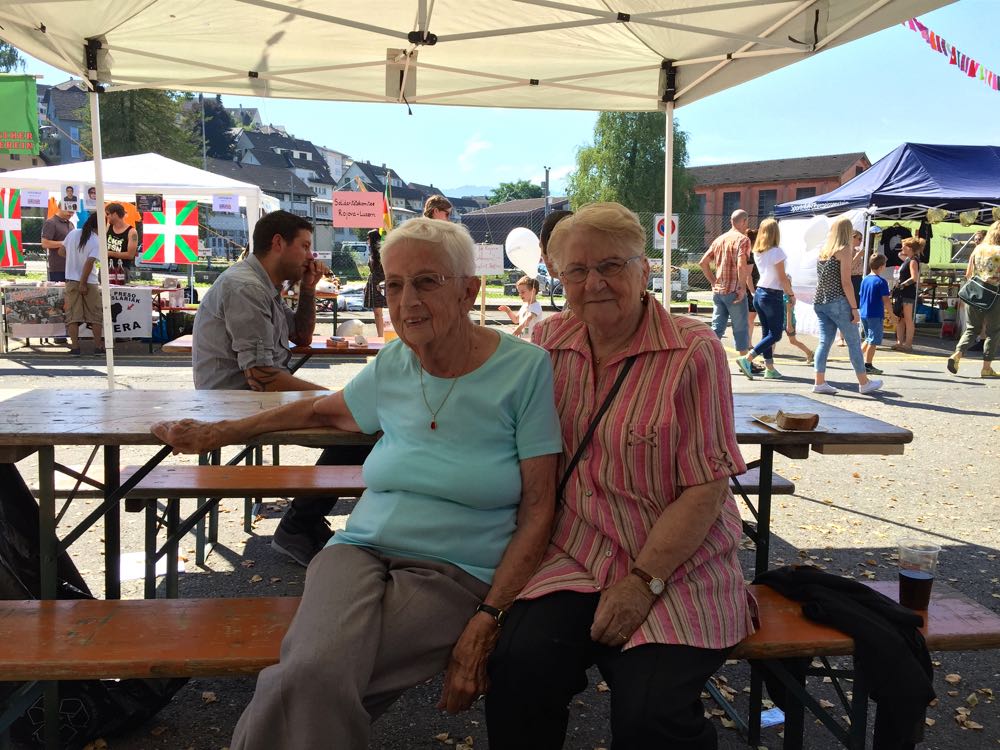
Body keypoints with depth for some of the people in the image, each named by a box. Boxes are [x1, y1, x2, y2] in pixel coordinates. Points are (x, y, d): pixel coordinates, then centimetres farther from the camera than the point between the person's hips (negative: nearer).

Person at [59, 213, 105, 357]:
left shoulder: (73, 233, 1)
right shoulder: (97, 242, -13)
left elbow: (61, 252, 9)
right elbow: (89, 263, -21)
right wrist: (83, 283, -17)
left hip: (71, 280, 4)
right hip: (89, 282, -4)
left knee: (73, 316, 5)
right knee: (95, 316, 8)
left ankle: (75, 347, 2)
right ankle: (98, 347, 9)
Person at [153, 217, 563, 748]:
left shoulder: (526, 369, -4)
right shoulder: (393, 365, 8)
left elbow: (538, 508, -5)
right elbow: (325, 410, 29)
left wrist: (486, 624, -14)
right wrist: (216, 434, 32)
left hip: (457, 573, -3)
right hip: (361, 552, 3)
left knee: (306, 684, -29)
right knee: (313, 673, -31)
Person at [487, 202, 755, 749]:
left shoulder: (694, 352, -9)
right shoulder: (549, 341, 6)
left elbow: (705, 490, -10)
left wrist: (642, 582, -15)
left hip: (677, 567, -3)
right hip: (576, 559, 3)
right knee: (518, 670, -23)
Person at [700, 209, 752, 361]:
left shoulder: (719, 239, 12)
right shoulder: (742, 239, -9)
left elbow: (703, 262, 13)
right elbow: (741, 265, -23)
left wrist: (714, 282, 15)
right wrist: (742, 287, -16)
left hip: (717, 290, 6)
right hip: (734, 291, -6)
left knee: (717, 328, 7)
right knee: (740, 328, 6)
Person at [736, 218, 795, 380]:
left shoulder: (757, 252, 6)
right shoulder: (776, 251, -14)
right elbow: (782, 278, -11)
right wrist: (791, 294, -2)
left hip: (759, 293, 8)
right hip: (773, 295, -7)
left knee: (766, 332, 12)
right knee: (775, 334, -2)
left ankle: (770, 368, 14)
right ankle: (747, 359, -14)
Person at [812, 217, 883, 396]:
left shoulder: (823, 250, 12)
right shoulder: (844, 250, -8)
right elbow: (845, 282, -13)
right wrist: (854, 308, -10)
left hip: (819, 302, 6)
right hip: (838, 302, -6)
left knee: (824, 342, 6)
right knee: (854, 342, 5)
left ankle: (819, 382, 0)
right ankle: (864, 383, 13)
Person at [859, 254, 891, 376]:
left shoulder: (864, 280, 8)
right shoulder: (881, 282, -13)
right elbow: (886, 300, -14)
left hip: (863, 314, 7)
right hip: (876, 315, -7)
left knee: (869, 339, 21)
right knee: (873, 341, 1)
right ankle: (868, 365, 2)